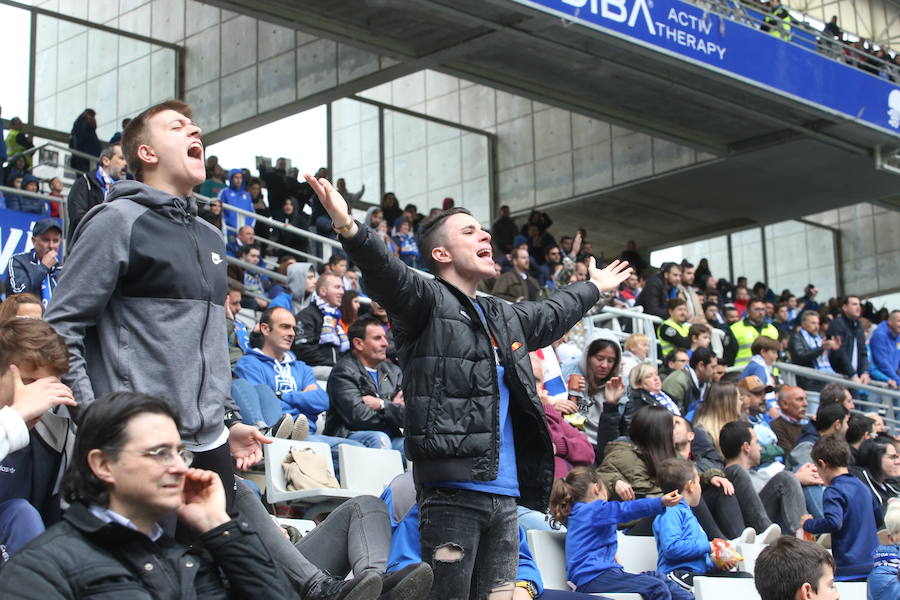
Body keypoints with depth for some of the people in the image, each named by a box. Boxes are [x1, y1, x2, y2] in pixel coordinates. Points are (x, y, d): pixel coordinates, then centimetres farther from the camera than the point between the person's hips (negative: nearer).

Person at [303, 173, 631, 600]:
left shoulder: (505, 317, 25)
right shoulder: (427, 301, -1)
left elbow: (553, 314, 45)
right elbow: (388, 275, -21)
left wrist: (594, 288, 60)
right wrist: (349, 230, -39)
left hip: (504, 494, 8)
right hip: (453, 489, -8)